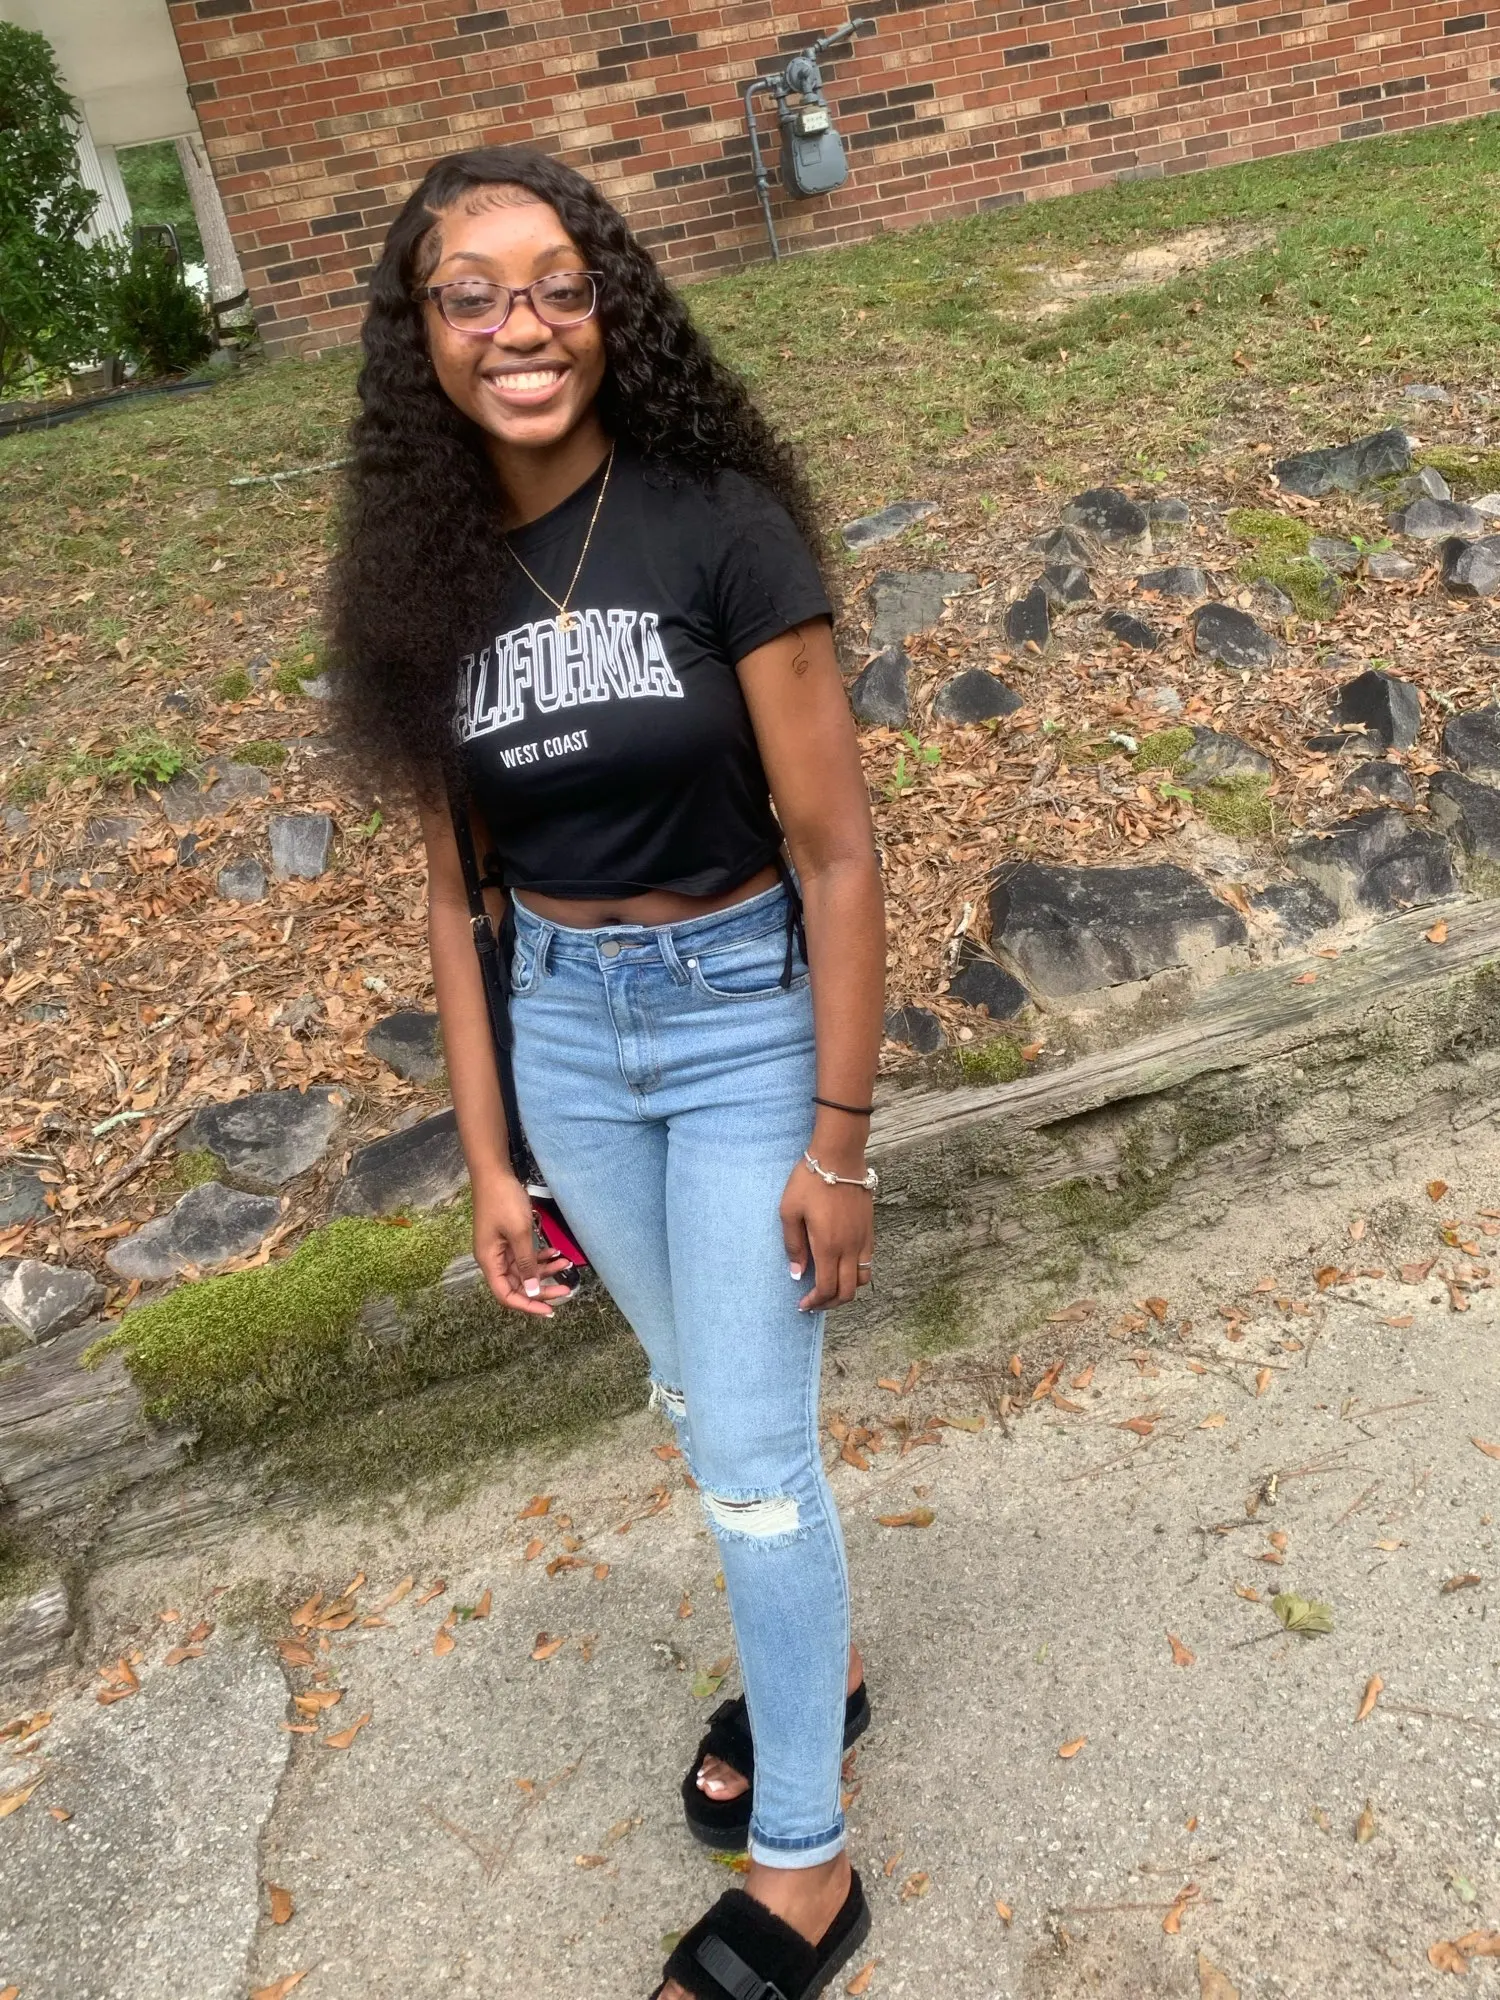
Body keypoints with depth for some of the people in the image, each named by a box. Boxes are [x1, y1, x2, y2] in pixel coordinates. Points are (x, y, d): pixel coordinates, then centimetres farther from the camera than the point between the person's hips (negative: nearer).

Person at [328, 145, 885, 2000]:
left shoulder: (718, 523, -16)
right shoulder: (428, 574, -2)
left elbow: (835, 849, -15)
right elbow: (460, 885, 2)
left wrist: (838, 1143, -14)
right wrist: (488, 1159, 2)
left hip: (744, 1010, -4)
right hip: (563, 1028, 5)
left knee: (750, 1448, 4)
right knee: (701, 1396, 21)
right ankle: (821, 1657, 49)